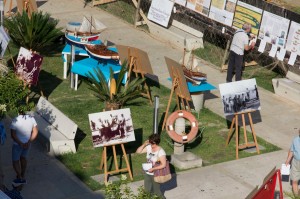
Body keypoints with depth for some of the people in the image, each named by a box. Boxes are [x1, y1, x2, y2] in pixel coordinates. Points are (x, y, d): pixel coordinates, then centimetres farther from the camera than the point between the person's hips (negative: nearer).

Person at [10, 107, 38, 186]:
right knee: (23, 158, 27)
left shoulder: (15, 120, -24)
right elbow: (35, 131, -10)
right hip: (27, 143, 5)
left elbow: (13, 135, -24)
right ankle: (23, 177, 38)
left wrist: (20, 143, -18)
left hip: (17, 144, -5)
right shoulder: (31, 118, -11)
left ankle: (20, 178, 26)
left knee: (15, 161, 17)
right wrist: (29, 142, -11)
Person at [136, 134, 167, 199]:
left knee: (156, 192, 5)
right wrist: (144, 144, -11)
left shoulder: (160, 151, -23)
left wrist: (153, 169, -26)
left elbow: (163, 165, -25)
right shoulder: (149, 147, -4)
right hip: (147, 173, 7)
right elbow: (138, 151, 2)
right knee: (147, 190, 18)